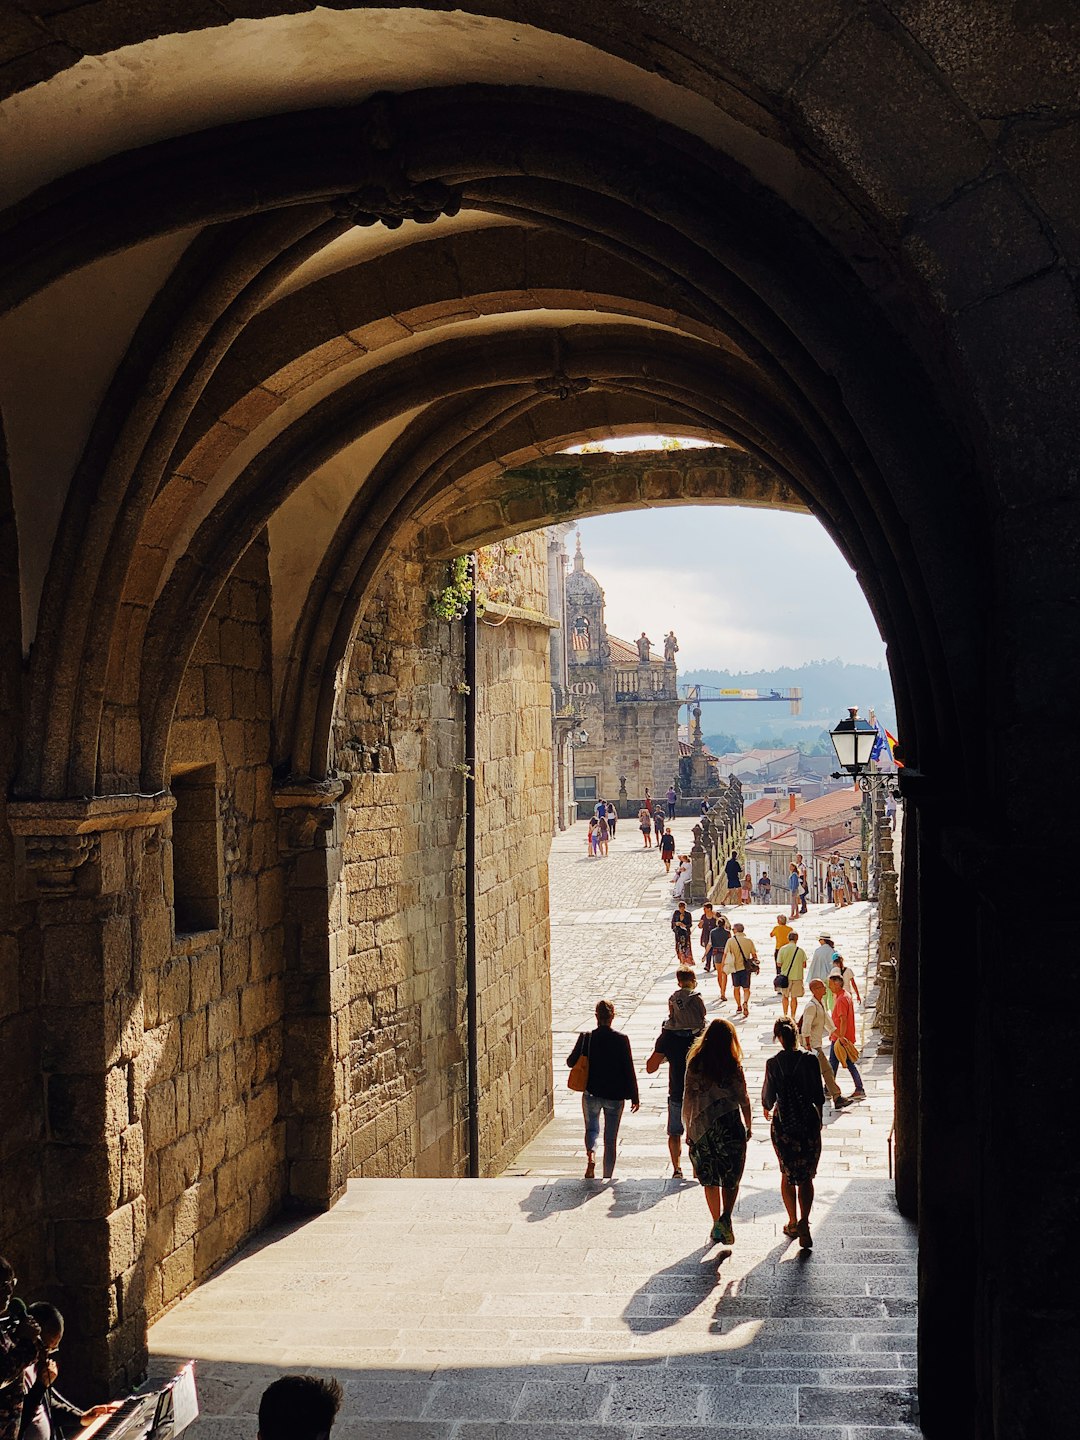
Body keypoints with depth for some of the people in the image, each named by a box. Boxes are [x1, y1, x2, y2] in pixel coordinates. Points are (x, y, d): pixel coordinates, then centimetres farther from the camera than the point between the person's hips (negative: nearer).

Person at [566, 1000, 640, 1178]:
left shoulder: (586, 1038, -9)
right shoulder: (621, 1039, -11)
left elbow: (571, 1062, 1)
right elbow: (629, 1069, -7)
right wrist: (634, 1097, 1)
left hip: (592, 1093, 0)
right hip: (615, 1096, 0)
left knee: (591, 1129, 21)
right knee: (610, 1139, 11)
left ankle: (590, 1155, -10)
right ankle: (607, 1178, 13)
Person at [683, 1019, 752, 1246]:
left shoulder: (695, 1065, -2)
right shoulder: (732, 1066, -8)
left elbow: (688, 1100, 1)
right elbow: (743, 1099, -3)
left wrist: (688, 1129, 11)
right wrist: (749, 1126, 11)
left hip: (702, 1127, 2)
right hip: (729, 1126, -2)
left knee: (710, 1180, 14)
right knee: (731, 1178, 7)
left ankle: (717, 1224, 18)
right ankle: (725, 1219, -13)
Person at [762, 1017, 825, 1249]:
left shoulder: (773, 1063, -10)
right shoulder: (809, 1060, -9)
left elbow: (769, 1094, -2)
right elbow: (819, 1095, -3)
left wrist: (767, 1108, 21)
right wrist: (819, 1119, 15)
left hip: (782, 1124, 0)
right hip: (809, 1123, 0)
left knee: (788, 1175, 17)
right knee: (806, 1176, 8)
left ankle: (793, 1223, 22)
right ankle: (804, 1222, -10)